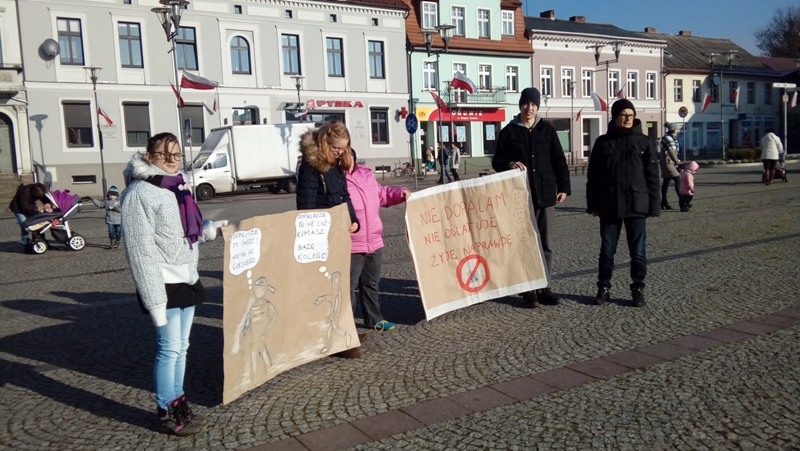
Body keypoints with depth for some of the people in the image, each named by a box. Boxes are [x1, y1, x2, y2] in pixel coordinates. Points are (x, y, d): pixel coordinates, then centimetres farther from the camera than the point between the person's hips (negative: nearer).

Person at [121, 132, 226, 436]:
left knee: (181, 347, 14)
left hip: (186, 280, 8)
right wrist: (154, 295, -22)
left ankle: (178, 402, 26)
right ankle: (167, 413, 11)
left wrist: (212, 229, 6)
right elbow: (140, 248, -19)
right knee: (169, 349, -2)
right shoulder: (139, 193, -13)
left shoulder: (177, 189, 14)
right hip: (164, 284, -8)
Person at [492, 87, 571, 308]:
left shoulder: (547, 130, 10)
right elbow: (497, 161, 3)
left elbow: (559, 161, 10)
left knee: (546, 243, 7)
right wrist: (510, 164, -18)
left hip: (546, 194, 2)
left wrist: (563, 187, 2)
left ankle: (545, 287, 15)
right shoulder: (508, 132, 3)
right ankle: (528, 289, 8)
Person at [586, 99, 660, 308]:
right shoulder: (603, 142, 5)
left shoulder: (643, 142, 3)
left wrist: (653, 205, -2)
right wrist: (593, 204, 2)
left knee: (638, 251, 4)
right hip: (609, 206, 1)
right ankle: (603, 288, 17)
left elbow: (652, 175, 2)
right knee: (607, 250, 6)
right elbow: (593, 176, 6)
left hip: (636, 205, 0)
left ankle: (638, 289, 16)